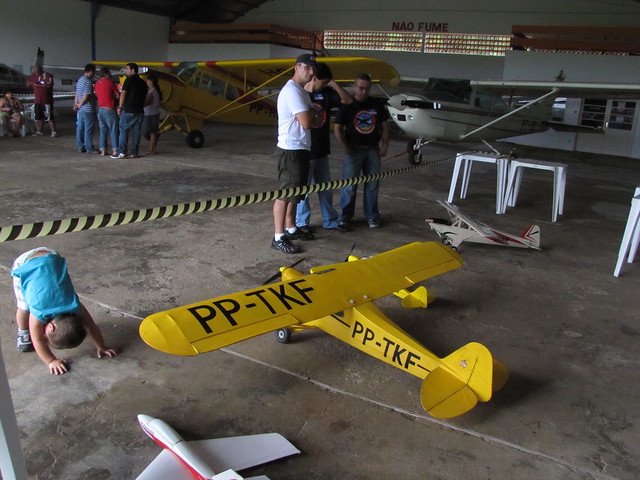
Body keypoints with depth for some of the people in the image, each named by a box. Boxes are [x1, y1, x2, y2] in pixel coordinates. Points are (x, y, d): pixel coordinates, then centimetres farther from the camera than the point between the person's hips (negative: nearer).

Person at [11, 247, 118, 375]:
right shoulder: (39, 312, -31)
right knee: (24, 308, -5)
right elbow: (37, 340, -20)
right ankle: (23, 332, 20)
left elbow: (92, 327, -11)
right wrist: (51, 361, -21)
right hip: (24, 265, -2)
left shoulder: (74, 307, -23)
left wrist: (102, 347, -7)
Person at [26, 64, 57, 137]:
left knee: (49, 117, -9)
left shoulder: (48, 76, -7)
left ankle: (53, 132, -5)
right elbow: (27, 84, 17)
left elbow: (48, 85, -22)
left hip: (46, 101, -6)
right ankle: (39, 131, 20)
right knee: (38, 117, 11)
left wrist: (37, 85, -21)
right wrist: (30, 83, -7)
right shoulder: (33, 75, 12)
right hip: (37, 100, 6)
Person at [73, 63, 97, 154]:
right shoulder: (88, 82, -15)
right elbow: (86, 96, -19)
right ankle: (89, 148, -1)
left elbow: (77, 95, 17)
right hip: (88, 110, -9)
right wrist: (79, 105, -7)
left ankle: (80, 147, 17)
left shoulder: (80, 80, 16)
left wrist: (76, 104, 15)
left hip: (81, 110, 9)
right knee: (89, 129, -4)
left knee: (80, 128, 11)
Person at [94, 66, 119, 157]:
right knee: (113, 130, -3)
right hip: (109, 109, -6)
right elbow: (118, 95, -3)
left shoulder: (97, 83, 12)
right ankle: (115, 151, -5)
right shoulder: (110, 82, -7)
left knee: (102, 130, 10)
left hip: (100, 109, 6)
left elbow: (97, 96, 20)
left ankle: (103, 150, 9)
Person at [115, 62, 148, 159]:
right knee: (136, 131, 5)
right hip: (139, 110, 6)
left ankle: (122, 152, -7)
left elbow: (123, 94, -9)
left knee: (124, 130, -2)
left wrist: (120, 107, -6)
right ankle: (134, 152, 5)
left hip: (128, 109, -6)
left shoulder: (129, 80, -6)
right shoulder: (143, 82, 15)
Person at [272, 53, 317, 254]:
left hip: (301, 149, 11)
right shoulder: (292, 91, -16)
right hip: (290, 150, -10)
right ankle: (278, 237, -3)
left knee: (295, 192, 17)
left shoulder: (302, 91, 17)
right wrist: (313, 113, -2)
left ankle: (291, 229, 29)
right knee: (285, 193, -7)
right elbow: (306, 123, -21)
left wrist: (311, 115, -4)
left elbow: (313, 120, 16)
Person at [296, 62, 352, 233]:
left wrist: (334, 84, -6)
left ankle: (330, 221, 29)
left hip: (321, 151, 7)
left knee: (326, 188, 16)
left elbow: (348, 100, 3)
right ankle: (301, 223, 19)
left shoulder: (326, 93, 6)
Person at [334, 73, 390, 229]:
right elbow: (338, 128, -2)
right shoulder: (347, 105, -2)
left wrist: (385, 145, 3)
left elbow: (384, 125, 13)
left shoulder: (377, 104, 7)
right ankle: (345, 216, 11)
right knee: (349, 185, -3)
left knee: (372, 185, 7)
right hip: (354, 149, -3)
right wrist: (345, 147, -10)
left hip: (373, 149, 3)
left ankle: (372, 216, 19)